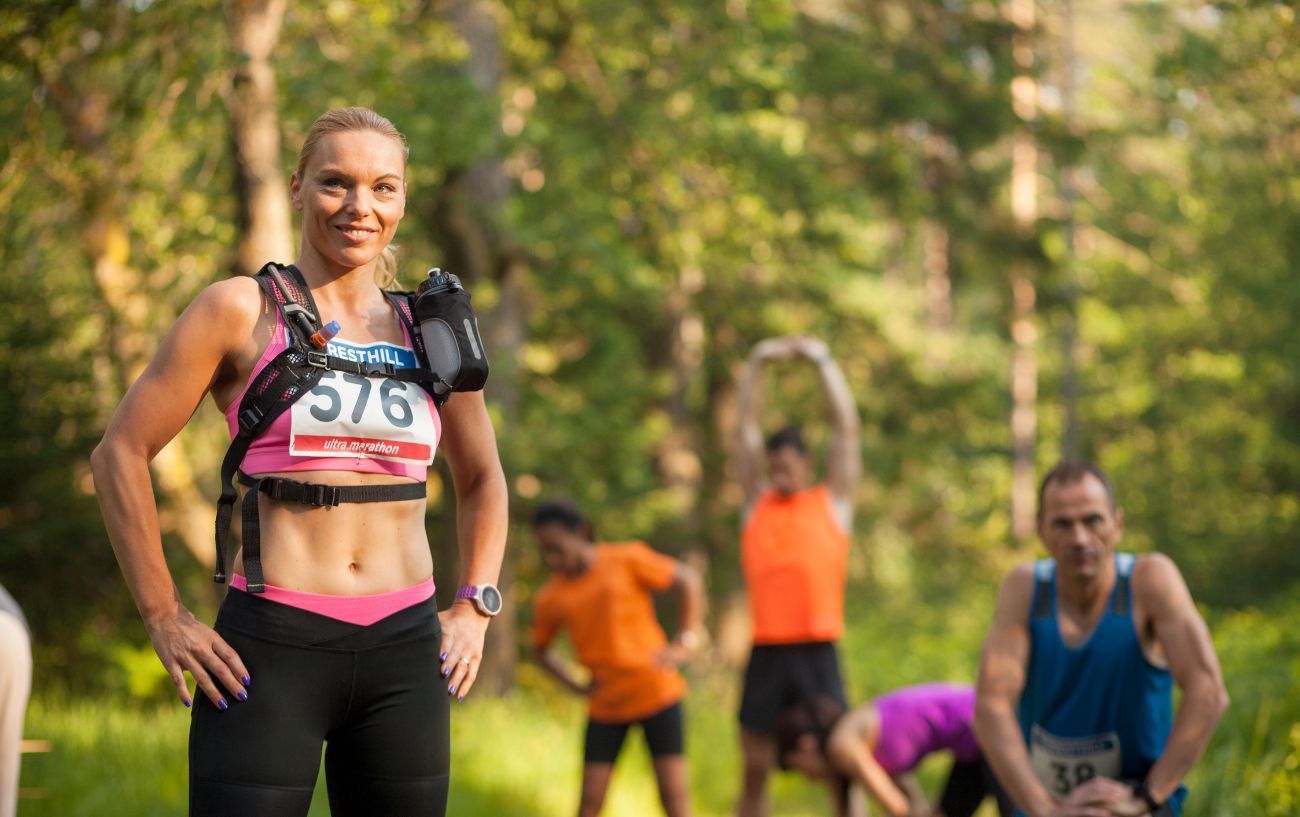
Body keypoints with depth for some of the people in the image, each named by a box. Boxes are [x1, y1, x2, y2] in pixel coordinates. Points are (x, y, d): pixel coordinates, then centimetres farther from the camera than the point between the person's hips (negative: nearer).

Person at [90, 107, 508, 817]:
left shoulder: (430, 333, 13)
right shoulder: (241, 312, 1)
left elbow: (481, 479, 27)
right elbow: (120, 452, 1)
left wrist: (474, 608, 13)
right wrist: (165, 617, -2)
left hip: (405, 652, 4)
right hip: (270, 648, -4)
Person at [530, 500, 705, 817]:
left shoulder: (627, 559, -8)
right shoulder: (550, 598, 1)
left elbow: (688, 581, -3)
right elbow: (541, 648, 18)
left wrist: (685, 641, -8)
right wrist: (575, 685, 4)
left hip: (656, 692, -3)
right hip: (604, 706, 3)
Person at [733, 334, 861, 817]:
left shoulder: (833, 501, 7)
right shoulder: (757, 502, 13)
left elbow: (846, 427, 4)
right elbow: (748, 428, 12)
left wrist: (823, 361, 3)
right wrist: (757, 364, 7)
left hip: (817, 653, -2)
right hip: (766, 653, 2)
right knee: (755, 770, 5)